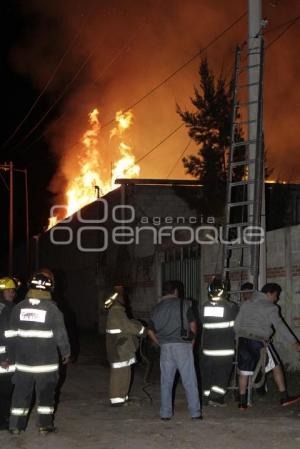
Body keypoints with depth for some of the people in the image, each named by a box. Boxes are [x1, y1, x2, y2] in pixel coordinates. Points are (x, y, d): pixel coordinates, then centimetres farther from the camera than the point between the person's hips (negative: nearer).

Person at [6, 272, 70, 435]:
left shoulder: (19, 308, 1)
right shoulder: (51, 309, -10)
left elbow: (11, 334, 5)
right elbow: (60, 334, -7)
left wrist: (12, 356, 14)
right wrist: (65, 352, 7)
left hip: (23, 360, 3)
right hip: (46, 360, -3)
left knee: (21, 391, 10)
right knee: (45, 392, 7)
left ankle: (16, 425, 14)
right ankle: (45, 425, 9)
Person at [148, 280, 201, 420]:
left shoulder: (156, 308, 10)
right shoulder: (183, 304, -1)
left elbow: (150, 331, 9)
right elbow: (193, 324, -4)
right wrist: (192, 341, 9)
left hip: (165, 347, 3)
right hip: (183, 346, -3)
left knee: (166, 382, 9)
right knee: (189, 381, 2)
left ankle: (165, 413, 11)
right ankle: (195, 412, 4)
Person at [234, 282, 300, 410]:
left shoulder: (246, 304, 14)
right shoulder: (270, 307, -4)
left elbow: (236, 324, 14)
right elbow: (280, 327, -6)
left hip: (243, 340, 5)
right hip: (259, 341, -5)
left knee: (243, 371, 9)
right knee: (276, 367, 8)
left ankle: (242, 402, 9)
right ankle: (284, 398, 9)